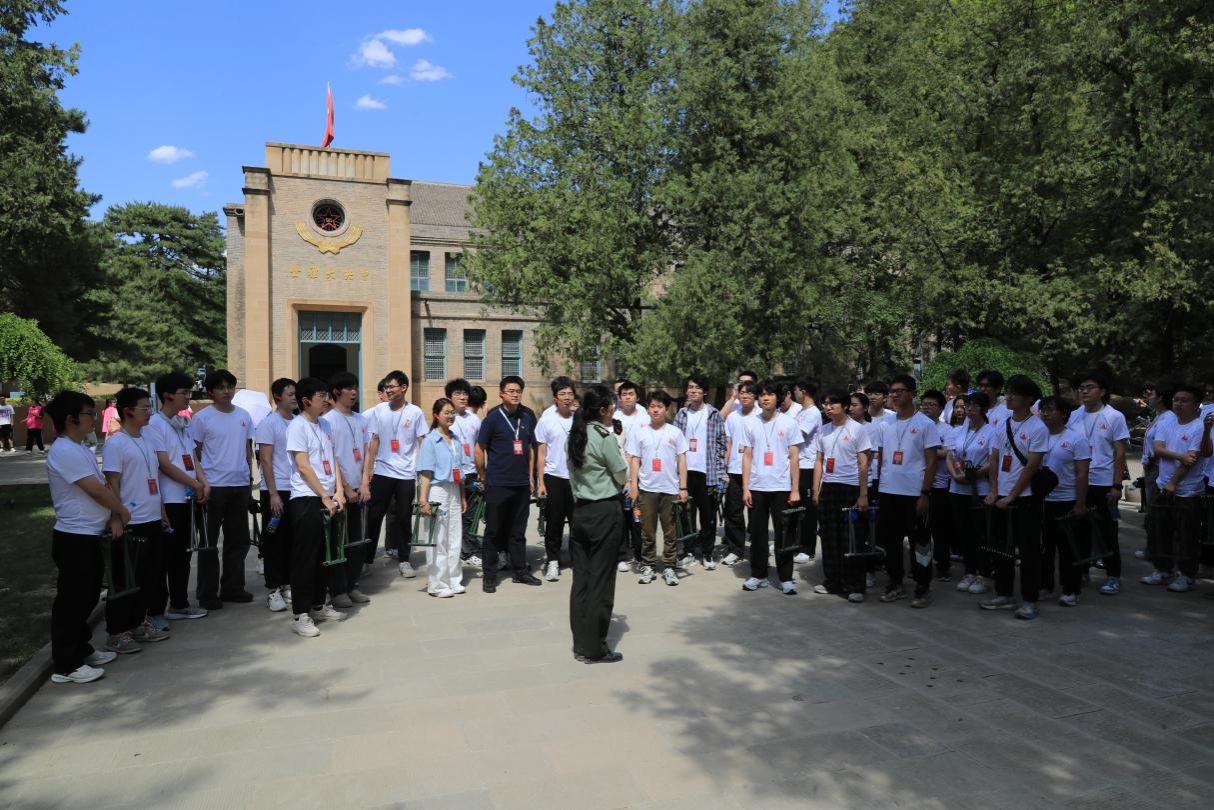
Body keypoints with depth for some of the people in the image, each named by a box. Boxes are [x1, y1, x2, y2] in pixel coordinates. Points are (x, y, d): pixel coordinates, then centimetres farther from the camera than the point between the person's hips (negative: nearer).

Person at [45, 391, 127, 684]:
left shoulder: (82, 449, 13)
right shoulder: (64, 452, -19)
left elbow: (104, 486, 12)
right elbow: (97, 490, -19)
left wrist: (113, 518, -2)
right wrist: (121, 512, -3)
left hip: (90, 536, 10)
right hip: (74, 538, -10)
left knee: (87, 597, 18)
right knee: (72, 600, -1)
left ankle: (81, 650, 30)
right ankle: (65, 665, 8)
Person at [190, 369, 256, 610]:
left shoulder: (244, 416, 9)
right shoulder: (202, 418, -5)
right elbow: (194, 453, -4)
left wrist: (250, 475, 12)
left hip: (240, 485, 5)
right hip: (213, 487, -5)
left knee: (238, 540, 12)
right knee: (209, 542, 4)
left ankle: (232, 587, 24)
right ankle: (207, 593, 13)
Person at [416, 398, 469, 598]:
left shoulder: (456, 440, 12)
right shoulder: (430, 440, -6)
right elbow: (425, 473, -11)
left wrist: (463, 497, 16)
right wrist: (423, 500, -17)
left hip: (454, 491, 6)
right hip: (437, 491, -6)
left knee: (454, 538, 10)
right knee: (437, 540, -1)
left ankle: (454, 581, 20)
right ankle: (437, 585, 7)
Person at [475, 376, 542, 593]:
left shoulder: (526, 418, 8)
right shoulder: (493, 418, -6)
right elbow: (479, 449, -2)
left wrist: (530, 477, 12)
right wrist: (483, 477, 0)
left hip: (521, 484, 4)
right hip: (498, 484, -4)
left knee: (518, 530, 13)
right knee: (493, 531, 3)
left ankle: (520, 570, 24)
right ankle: (489, 576, 12)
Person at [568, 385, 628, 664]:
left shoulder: (574, 436, 8)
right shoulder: (605, 437, -13)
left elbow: (572, 474, 11)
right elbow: (622, 476, -4)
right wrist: (622, 462, 12)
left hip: (580, 510, 7)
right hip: (605, 512, -7)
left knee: (581, 577, 11)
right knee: (601, 580, 1)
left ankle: (581, 644, 19)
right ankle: (595, 649, 9)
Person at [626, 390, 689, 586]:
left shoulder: (675, 432, 3)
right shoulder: (638, 433, 4)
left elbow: (682, 460, 4)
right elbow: (634, 460, 5)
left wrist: (683, 487, -1)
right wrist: (633, 485, -3)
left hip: (671, 489, 0)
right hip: (647, 489, 0)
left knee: (671, 531, 6)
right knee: (647, 531, 6)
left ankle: (669, 567, 15)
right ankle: (648, 566, 16)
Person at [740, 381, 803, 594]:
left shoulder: (789, 422, 0)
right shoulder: (750, 423, 5)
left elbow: (794, 458, 1)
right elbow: (747, 457, 6)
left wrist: (795, 489, -4)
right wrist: (745, 488, 0)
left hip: (782, 487, -2)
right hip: (756, 487, 2)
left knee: (783, 534, 4)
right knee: (757, 533, 8)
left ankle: (786, 578, 13)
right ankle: (758, 575, 19)